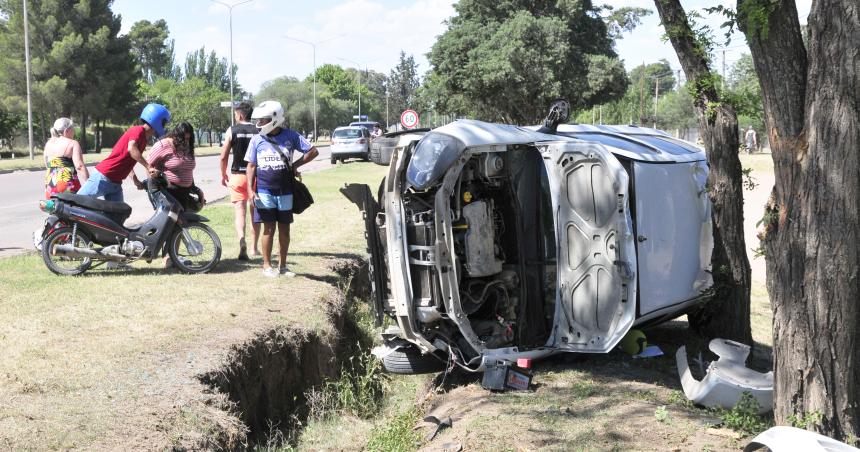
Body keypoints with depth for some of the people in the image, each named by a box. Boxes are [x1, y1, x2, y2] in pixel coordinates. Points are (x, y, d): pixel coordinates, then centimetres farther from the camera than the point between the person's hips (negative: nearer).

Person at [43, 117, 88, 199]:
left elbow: (47, 165, 21)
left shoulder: (48, 144, 13)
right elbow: (79, 166, -16)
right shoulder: (72, 144, -7)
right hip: (68, 182, -6)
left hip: (50, 183, 6)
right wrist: (88, 185, -18)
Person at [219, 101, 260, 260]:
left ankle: (242, 240, -28)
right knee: (255, 212, 14)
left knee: (239, 210, -4)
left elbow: (224, 157, -2)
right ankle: (254, 247, 22)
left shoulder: (232, 131, -3)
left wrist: (223, 175, 12)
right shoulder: (258, 131, -1)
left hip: (237, 175, -1)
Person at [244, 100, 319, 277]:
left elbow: (313, 151, 2)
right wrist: (250, 190, -3)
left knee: (284, 229, 8)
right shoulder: (257, 140, 0)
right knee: (269, 228, 1)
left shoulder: (290, 136, -2)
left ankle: (282, 265, 18)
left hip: (285, 191, 1)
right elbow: (251, 166, 5)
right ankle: (267, 265, 10)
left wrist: (295, 165, -1)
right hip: (264, 191, -1)